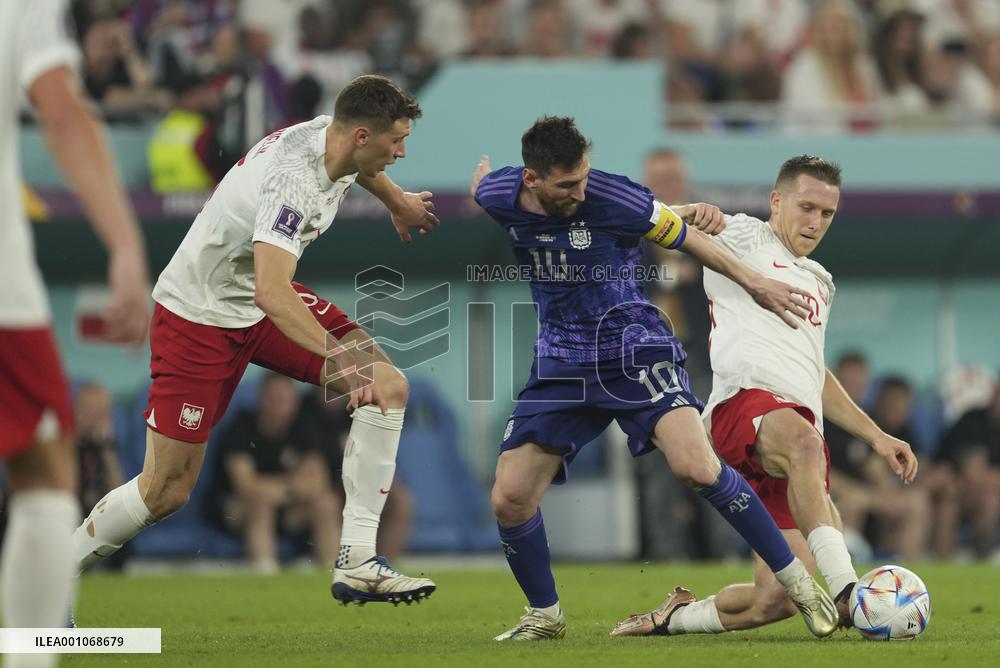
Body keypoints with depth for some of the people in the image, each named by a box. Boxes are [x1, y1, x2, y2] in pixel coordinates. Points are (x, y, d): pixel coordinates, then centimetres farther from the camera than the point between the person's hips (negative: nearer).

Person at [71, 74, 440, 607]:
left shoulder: (334, 135, -7)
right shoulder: (293, 181, -34)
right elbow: (271, 293, -47)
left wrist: (397, 201, 40)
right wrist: (338, 356, -55)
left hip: (263, 298, 9)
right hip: (198, 316, -9)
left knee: (389, 387, -10)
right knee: (165, 492, -5)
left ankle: (356, 562, -10)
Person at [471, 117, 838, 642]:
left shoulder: (611, 199, -18)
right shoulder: (498, 196, -9)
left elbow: (681, 233, -2)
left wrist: (754, 283, 5)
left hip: (634, 348, -4)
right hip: (562, 362, 4)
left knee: (695, 466, -25)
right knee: (509, 499, -7)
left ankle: (799, 584, -13)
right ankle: (544, 615, 19)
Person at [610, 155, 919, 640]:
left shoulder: (818, 280, 32)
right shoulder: (743, 236, 11)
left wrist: (876, 437, 30)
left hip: (801, 425, 7)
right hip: (745, 403, -7)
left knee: (778, 598, -7)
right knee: (804, 443, -44)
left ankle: (673, 617, 19)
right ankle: (845, 591, -56)